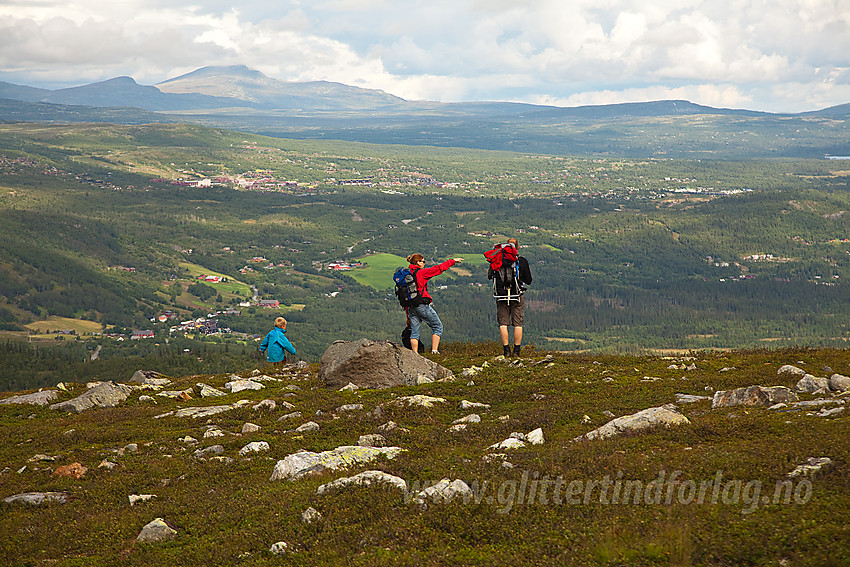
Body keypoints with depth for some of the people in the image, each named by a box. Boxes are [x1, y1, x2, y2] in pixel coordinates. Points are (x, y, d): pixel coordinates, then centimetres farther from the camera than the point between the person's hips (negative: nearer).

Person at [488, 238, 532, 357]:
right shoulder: (522, 261, -5)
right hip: (517, 296, -1)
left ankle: (506, 350, 1)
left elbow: (489, 276, 6)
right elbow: (528, 280, 2)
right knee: (518, 324, 5)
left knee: (503, 324, 5)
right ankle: (516, 351, 3)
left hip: (501, 296, 1)